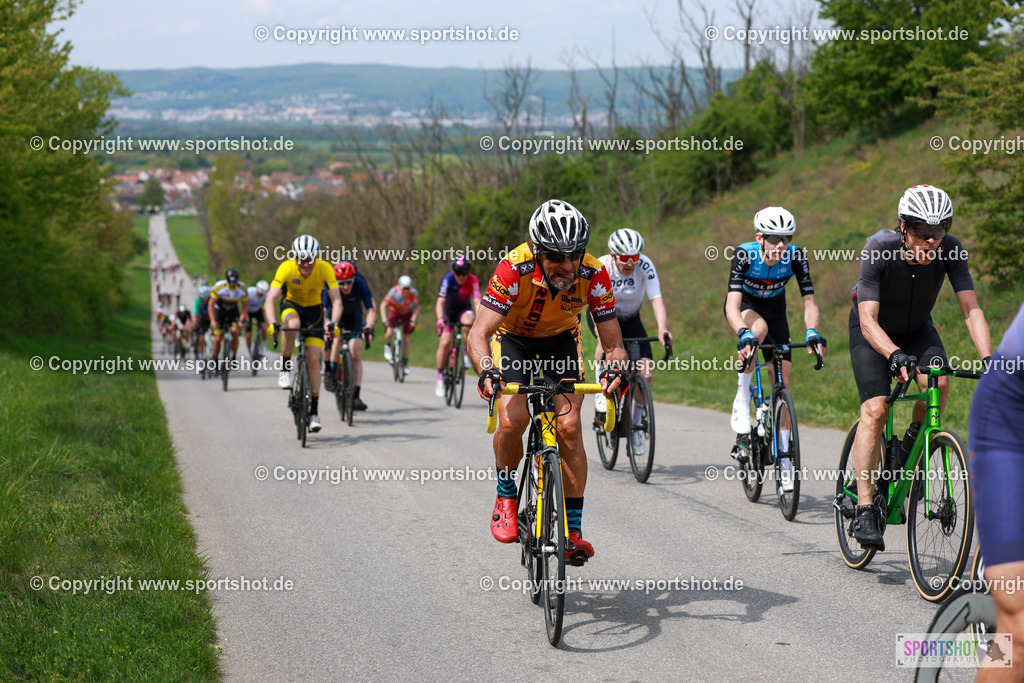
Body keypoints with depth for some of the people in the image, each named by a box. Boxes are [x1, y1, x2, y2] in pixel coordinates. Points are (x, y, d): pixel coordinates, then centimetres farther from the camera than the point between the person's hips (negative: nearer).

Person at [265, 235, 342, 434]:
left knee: (314, 359, -10)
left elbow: (336, 300, -31)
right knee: (293, 324, -38)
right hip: (291, 305, 0)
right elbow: (271, 299, -34)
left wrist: (333, 323, -49)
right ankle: (285, 369, -18)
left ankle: (314, 412, -2)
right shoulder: (286, 268, -29)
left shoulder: (325, 268, -27)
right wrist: (272, 323, -51)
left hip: (314, 310, 1)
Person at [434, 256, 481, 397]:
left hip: (464, 309, 1)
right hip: (449, 310, -1)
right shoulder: (448, 279, -25)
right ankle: (440, 378, -2)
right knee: (445, 343, -14)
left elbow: (477, 302, -32)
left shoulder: (473, 280, -23)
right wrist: (440, 319, -49)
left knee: (469, 320, -35)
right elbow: (440, 302, -32)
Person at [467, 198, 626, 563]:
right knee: (512, 420, -24)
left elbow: (613, 344, -24)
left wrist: (614, 368, -47)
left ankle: (573, 531, -6)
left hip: (561, 339, 1)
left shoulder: (593, 274, -30)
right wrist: (487, 372, -58)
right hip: (513, 337, -1)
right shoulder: (515, 268, -36)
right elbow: (478, 333, -39)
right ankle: (506, 495, 4)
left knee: (569, 426, -16)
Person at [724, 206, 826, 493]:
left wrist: (812, 332, -52)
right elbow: (733, 306, -42)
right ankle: (742, 401, -24)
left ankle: (784, 457, 2)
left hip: (774, 306, 2)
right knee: (759, 328, -39)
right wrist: (744, 335, -61)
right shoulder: (744, 255, -34)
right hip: (745, 305, -2)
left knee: (783, 378, -6)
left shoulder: (795, 257, -28)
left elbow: (809, 302, -32)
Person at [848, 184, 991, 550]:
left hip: (917, 327, 3)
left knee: (938, 382, -27)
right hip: (873, 330, -3)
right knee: (874, 410, -19)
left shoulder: (950, 250, -27)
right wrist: (894, 354, -56)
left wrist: (989, 360, -45)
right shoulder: (879, 249, -34)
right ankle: (864, 508, -14)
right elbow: (868, 319, -37)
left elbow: (971, 308, -30)